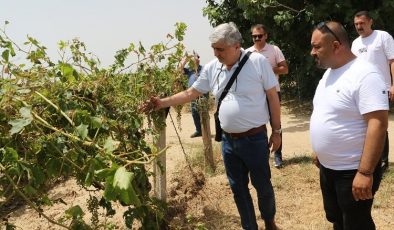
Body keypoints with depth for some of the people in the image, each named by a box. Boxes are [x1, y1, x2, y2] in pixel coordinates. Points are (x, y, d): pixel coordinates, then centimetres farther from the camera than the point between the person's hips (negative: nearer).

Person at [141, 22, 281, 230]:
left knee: (263, 185, 12)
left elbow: (272, 97, -6)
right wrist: (163, 102, -2)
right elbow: (191, 93, 8)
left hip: (255, 139, -4)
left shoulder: (258, 62, -12)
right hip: (228, 140, 4)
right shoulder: (211, 68, 0)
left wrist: (276, 131, -5)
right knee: (238, 188, 15)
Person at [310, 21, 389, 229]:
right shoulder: (329, 72, 7)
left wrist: (365, 172, -29)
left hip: (352, 171, -9)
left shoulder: (365, 75, -22)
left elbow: (378, 124, -27)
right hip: (327, 167, 9)